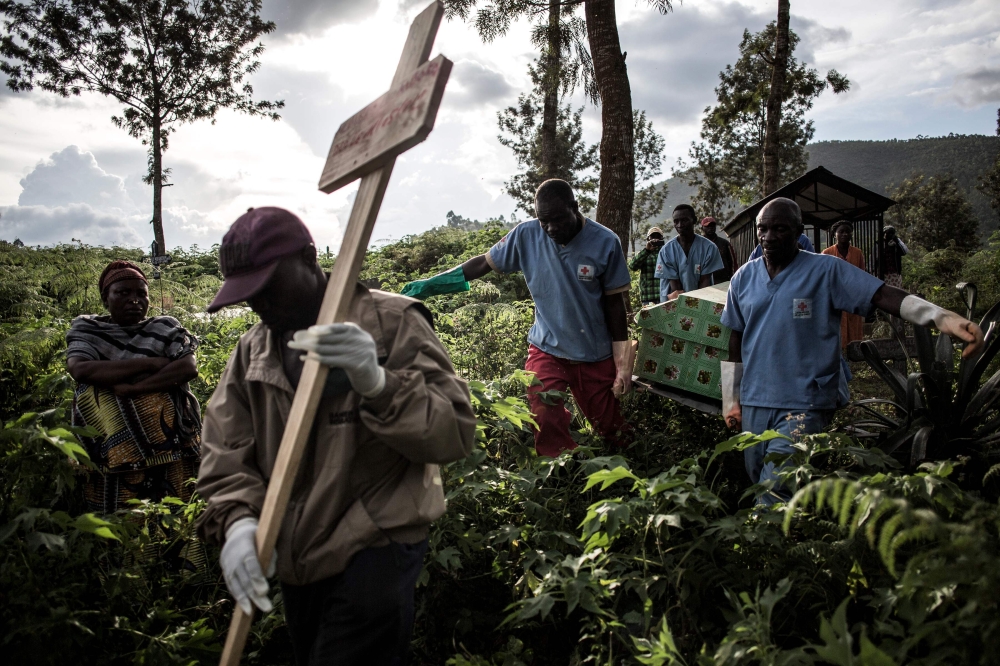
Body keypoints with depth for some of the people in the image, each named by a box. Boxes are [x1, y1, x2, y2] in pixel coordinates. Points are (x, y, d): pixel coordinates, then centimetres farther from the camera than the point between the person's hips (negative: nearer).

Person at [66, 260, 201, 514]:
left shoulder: (165, 328, 7)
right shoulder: (86, 328, 8)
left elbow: (189, 368, -8)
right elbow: (78, 369, -10)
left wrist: (131, 389, -17)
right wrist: (150, 363, -12)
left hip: (168, 443, 0)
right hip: (114, 447, 1)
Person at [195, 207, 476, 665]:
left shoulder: (392, 321, -11)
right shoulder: (251, 350, 7)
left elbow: (455, 431, -19)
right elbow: (225, 450, 0)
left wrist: (377, 383, -35)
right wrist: (237, 519, -20)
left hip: (376, 550, -6)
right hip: (295, 559, 6)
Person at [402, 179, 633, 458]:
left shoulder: (605, 242, -15)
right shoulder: (527, 235, -12)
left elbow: (615, 303, -8)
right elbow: (485, 262, -1)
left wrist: (623, 364, -6)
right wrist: (431, 283, -6)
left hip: (595, 356, 0)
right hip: (547, 349, 1)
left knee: (613, 433, 12)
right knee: (548, 429, -12)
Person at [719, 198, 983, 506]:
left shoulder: (826, 270, -5)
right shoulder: (744, 278, 7)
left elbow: (884, 295, -15)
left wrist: (943, 317, -33)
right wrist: (731, 400, 14)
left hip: (803, 405, -5)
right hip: (753, 403, 5)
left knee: (775, 496, -13)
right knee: (760, 485, 16)